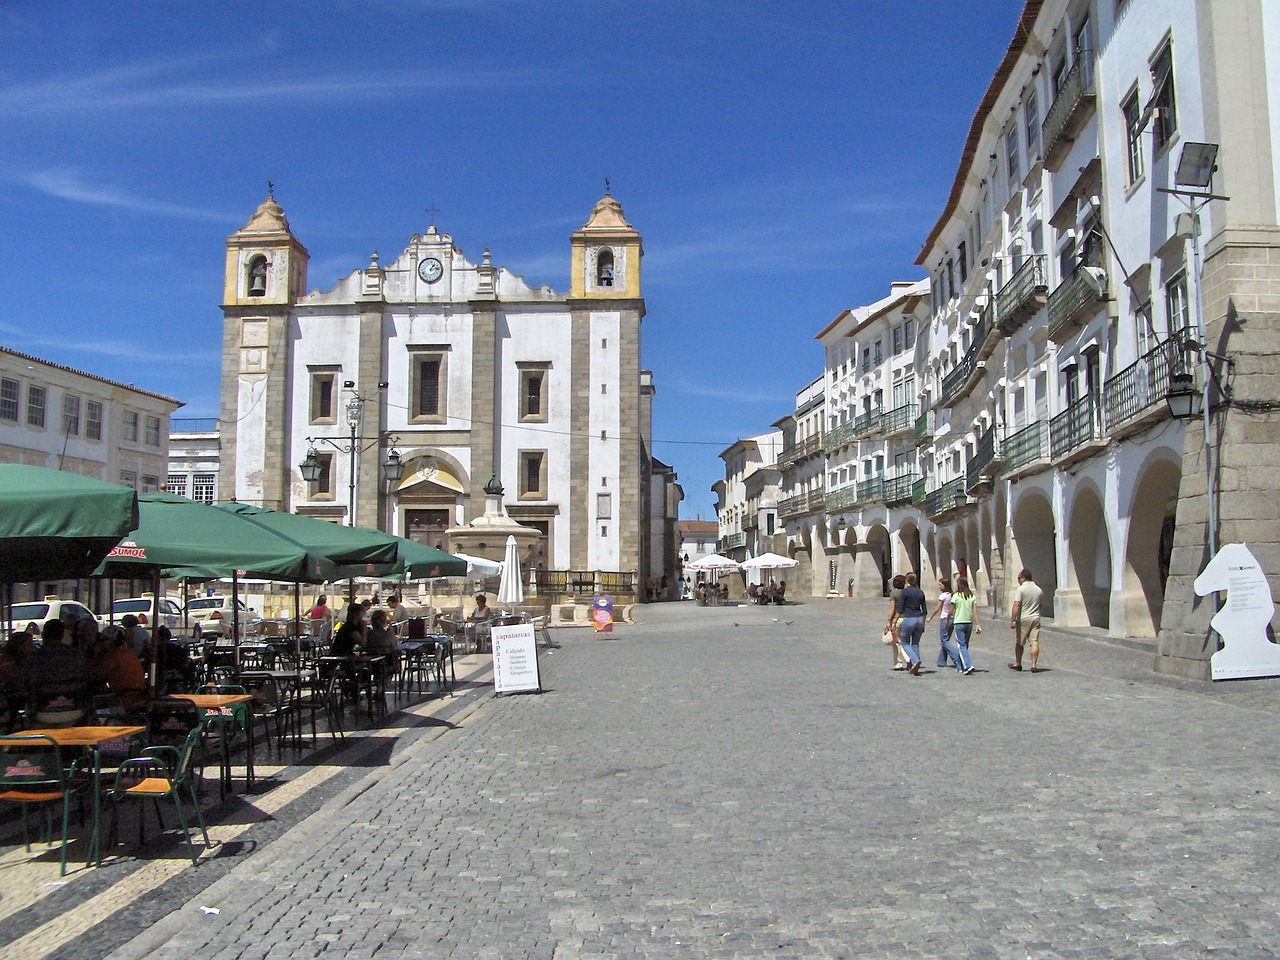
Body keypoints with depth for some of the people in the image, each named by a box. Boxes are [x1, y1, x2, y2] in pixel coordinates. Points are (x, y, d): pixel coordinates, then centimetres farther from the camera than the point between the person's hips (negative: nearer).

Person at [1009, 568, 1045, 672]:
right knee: (1034, 642, 0)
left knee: (1019, 643, 10)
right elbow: (1040, 605, 18)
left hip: (1023, 619, -4)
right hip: (1035, 618, 4)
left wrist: (1013, 620, -18)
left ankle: (1017, 664, 21)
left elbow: (1016, 605, -18)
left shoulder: (1021, 589, -12)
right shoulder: (1039, 590, 7)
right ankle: (1033, 665, -7)